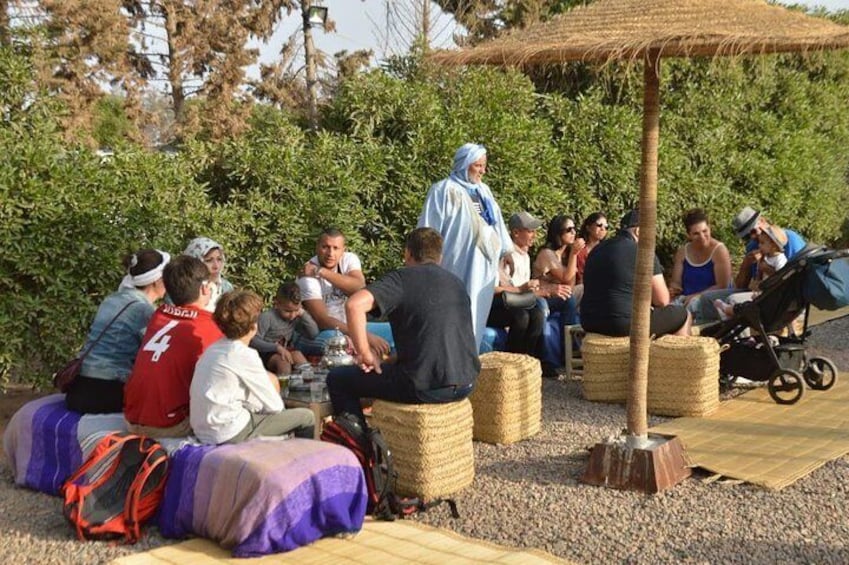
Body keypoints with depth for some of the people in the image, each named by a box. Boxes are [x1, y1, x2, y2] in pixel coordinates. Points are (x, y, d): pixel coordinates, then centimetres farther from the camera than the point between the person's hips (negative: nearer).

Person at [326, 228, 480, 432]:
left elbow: (355, 304, -23)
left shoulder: (403, 278, -6)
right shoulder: (456, 282, 14)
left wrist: (365, 353, -12)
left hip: (427, 387, -7)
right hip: (465, 384, 7)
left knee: (337, 379, 9)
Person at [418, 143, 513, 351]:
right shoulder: (444, 190, -6)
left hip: (483, 267, 7)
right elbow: (429, 229, -8)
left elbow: (496, 223, 20)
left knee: (477, 316, 10)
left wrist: (506, 250, 12)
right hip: (458, 267, -7)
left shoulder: (483, 190, 16)